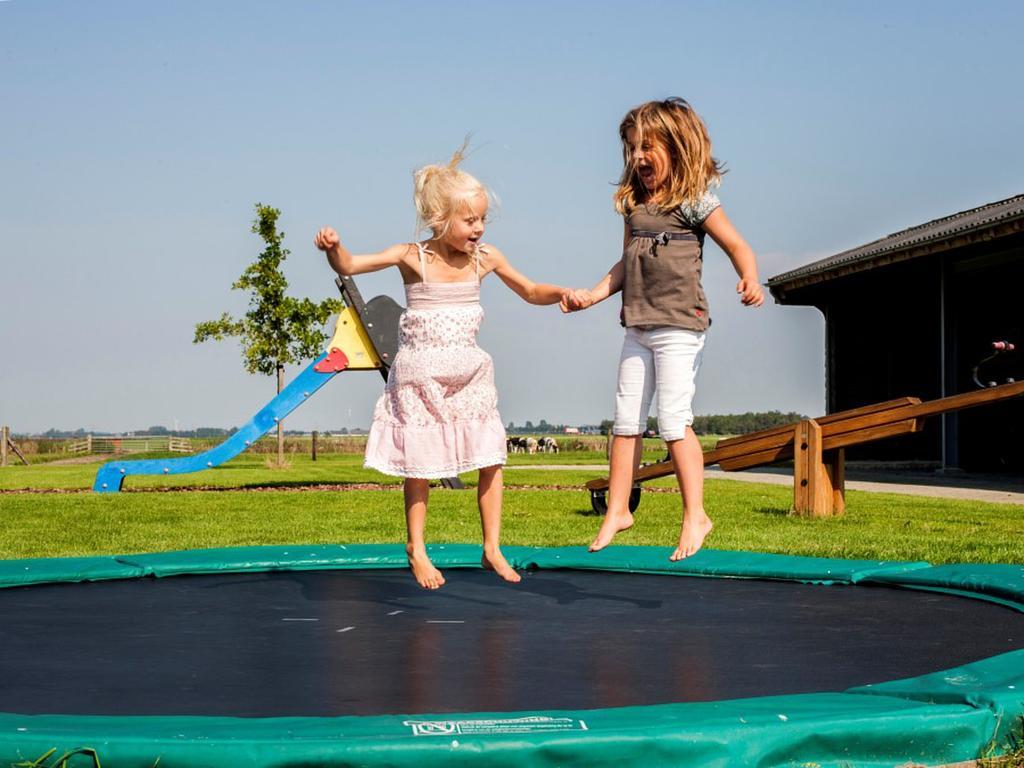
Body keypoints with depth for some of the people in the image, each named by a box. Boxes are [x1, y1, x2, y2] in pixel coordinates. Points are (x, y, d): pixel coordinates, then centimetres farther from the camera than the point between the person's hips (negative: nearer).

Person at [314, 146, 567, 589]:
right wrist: (333, 247, -33)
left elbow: (531, 292, 11)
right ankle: (416, 550, 17)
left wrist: (562, 294, -8)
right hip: (420, 378, -3)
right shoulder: (412, 257, -10)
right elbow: (349, 266, -12)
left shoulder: (485, 258, 0)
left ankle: (492, 547, 12)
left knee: (490, 459, 1)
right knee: (420, 465, 2)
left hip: (470, 377, 4)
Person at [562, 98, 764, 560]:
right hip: (638, 327, 7)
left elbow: (738, 247, -7)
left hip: (679, 326, -7)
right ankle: (617, 510, 18)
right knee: (626, 419, 9)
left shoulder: (694, 202, -8)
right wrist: (591, 296, 13)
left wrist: (750, 280, -26)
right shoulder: (634, 204, 11)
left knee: (673, 418, -11)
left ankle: (695, 515, -3)